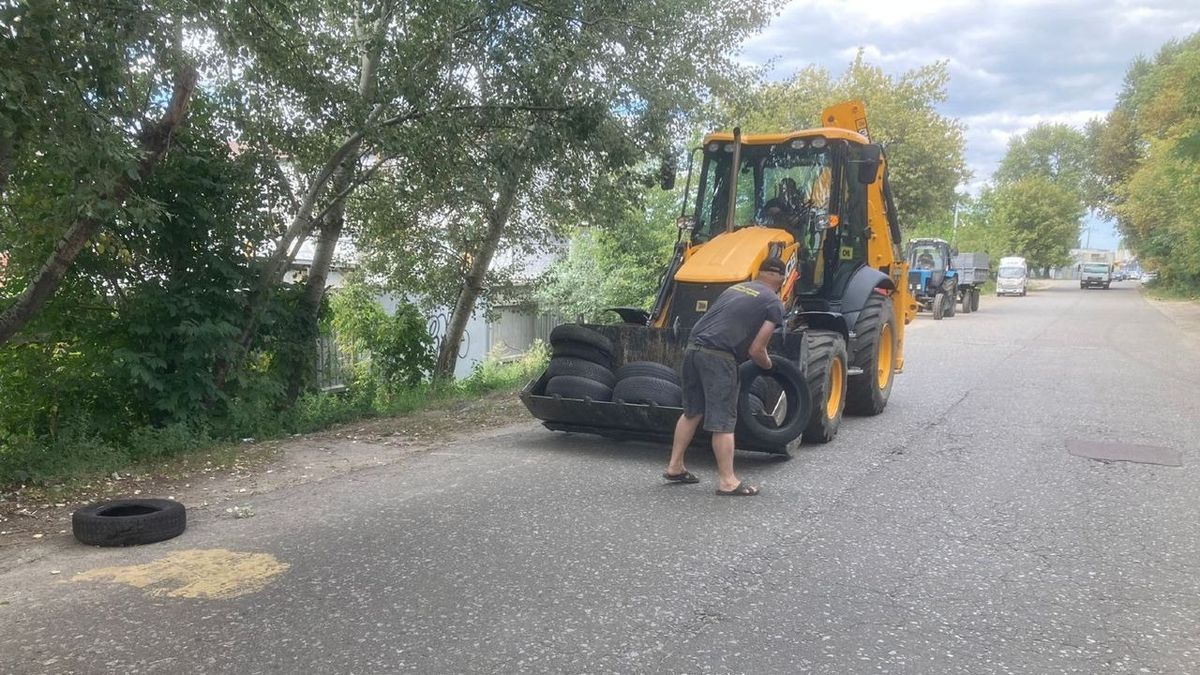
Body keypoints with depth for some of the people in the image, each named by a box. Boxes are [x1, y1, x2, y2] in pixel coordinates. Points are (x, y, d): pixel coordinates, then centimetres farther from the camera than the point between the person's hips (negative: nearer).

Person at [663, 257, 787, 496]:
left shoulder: (736, 288, 23)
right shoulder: (774, 304, 3)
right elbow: (756, 350, -2)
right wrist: (768, 365, 19)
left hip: (693, 347, 7)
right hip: (717, 355, -7)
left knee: (692, 412, 20)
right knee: (723, 421, 0)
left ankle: (675, 467, 27)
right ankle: (727, 481, 5)